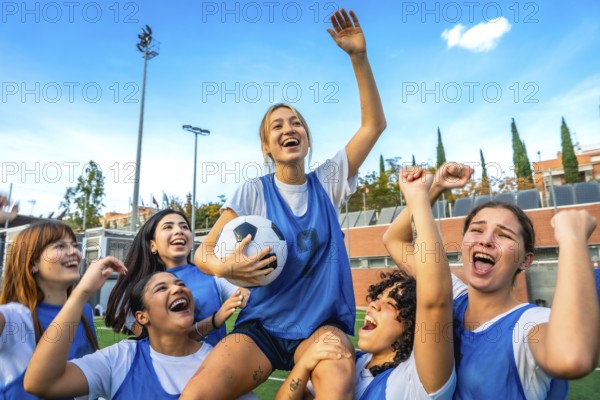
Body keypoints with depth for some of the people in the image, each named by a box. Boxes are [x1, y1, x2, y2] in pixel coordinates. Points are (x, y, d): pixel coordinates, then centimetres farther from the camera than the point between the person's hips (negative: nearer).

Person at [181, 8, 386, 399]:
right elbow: (203, 251, -1)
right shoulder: (252, 192, -1)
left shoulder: (327, 182, 2)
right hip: (263, 324, 1)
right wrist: (224, 267, -25)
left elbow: (375, 124, -2)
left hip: (322, 324, 0)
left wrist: (359, 56, -12)